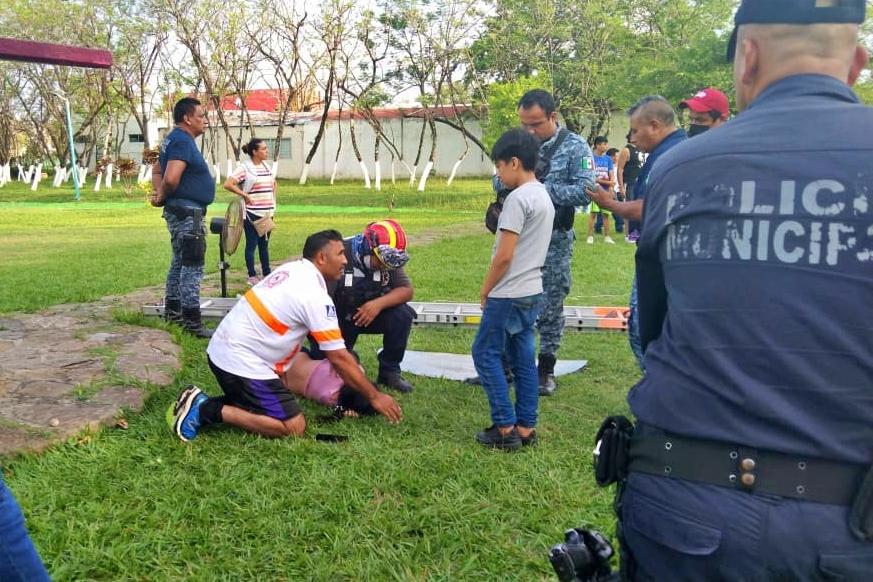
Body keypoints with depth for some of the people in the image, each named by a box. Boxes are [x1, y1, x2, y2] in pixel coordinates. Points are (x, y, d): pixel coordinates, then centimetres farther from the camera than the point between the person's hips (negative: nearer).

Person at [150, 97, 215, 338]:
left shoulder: (174, 139, 15)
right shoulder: (183, 141, -18)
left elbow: (157, 169, 24)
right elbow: (171, 179, -29)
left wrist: (158, 192, 8)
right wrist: (163, 197, -10)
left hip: (181, 212, 11)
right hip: (187, 211, -11)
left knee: (180, 262, 18)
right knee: (192, 266, -9)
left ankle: (172, 310, 29)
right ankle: (192, 321, -8)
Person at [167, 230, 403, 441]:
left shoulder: (292, 269, 10)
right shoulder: (316, 297, -16)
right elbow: (339, 358, -12)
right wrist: (374, 396, -2)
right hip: (241, 362, -9)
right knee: (294, 427, -7)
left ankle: (199, 403, 8)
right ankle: (207, 410, -10)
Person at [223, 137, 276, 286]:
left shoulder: (266, 167, 10)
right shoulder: (245, 168, -11)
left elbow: (274, 183, 27)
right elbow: (228, 184, -16)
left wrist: (273, 200, 15)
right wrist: (245, 195, -14)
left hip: (267, 213, 7)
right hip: (252, 214, -7)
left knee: (264, 244, 13)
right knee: (252, 244, 1)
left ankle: (267, 274, 20)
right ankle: (252, 276, 9)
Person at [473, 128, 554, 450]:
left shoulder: (518, 198, -17)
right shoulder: (544, 196, 12)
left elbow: (504, 256, -20)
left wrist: (485, 290, -7)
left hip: (509, 294, -9)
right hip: (532, 291, 9)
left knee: (486, 354, 1)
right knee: (523, 358, 12)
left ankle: (506, 428, 2)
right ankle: (525, 427, 16)